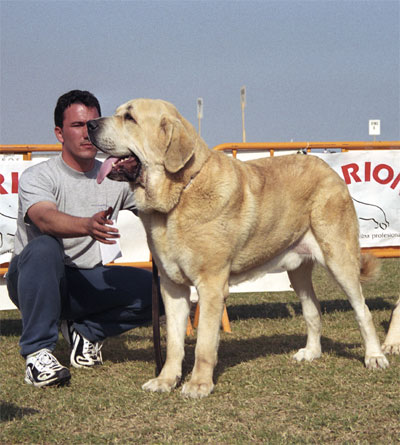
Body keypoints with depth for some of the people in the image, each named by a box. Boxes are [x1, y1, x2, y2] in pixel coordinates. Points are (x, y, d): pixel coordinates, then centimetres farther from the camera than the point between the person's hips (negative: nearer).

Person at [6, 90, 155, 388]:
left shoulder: (116, 177, 4)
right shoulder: (38, 177, -13)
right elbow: (45, 218, -33)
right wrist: (88, 226, -53)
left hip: (87, 282, 4)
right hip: (34, 281, -4)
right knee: (44, 247, -38)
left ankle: (85, 330, 6)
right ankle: (37, 351, -27)